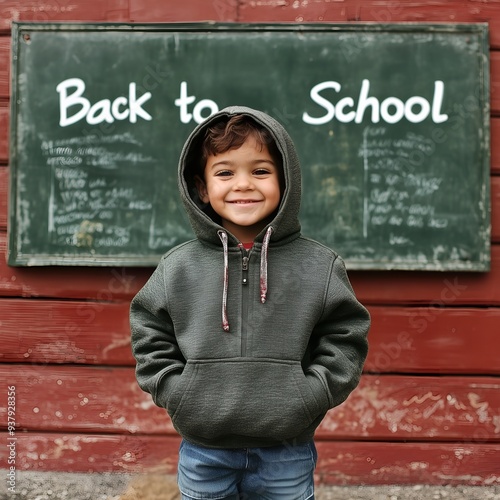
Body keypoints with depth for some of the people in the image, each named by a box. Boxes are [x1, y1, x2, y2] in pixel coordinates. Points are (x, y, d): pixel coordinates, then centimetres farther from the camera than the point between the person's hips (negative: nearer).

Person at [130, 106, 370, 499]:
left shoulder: (320, 266, -6)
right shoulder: (177, 267, -4)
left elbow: (345, 339, -1)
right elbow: (150, 337, 4)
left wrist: (306, 399, -11)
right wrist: (181, 396, -7)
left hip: (286, 454, 0)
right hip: (203, 454, 1)